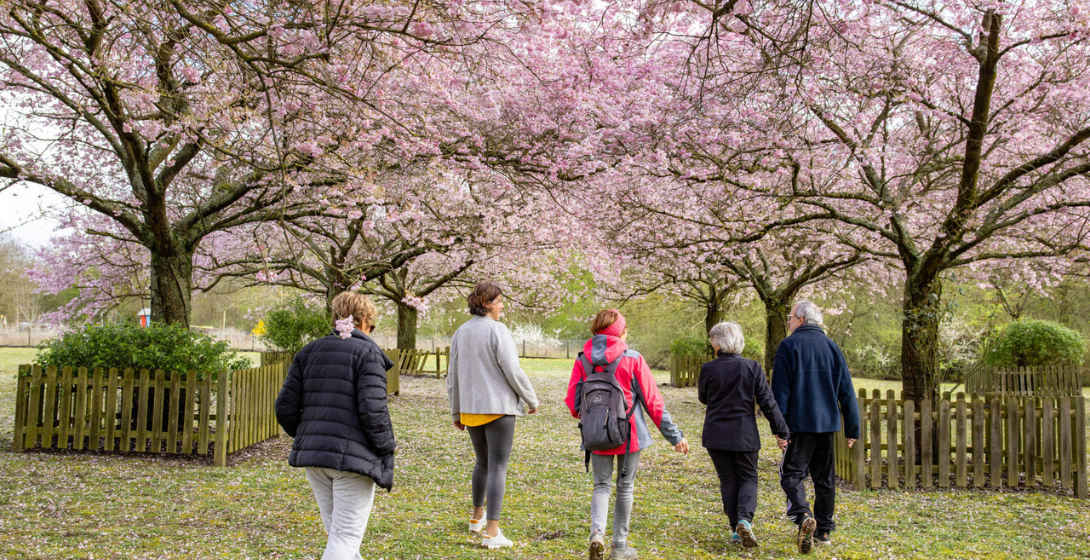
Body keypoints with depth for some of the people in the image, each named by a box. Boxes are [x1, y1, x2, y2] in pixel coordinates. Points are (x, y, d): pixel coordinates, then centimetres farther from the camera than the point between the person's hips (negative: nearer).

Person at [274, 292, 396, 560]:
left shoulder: (309, 352, 11)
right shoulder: (368, 352, -6)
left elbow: (285, 407, 7)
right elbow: (373, 410, -16)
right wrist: (386, 452, -4)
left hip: (312, 455, 6)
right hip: (354, 457, -6)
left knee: (336, 531, 18)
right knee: (346, 536, 0)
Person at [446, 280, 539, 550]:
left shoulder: (460, 333, 7)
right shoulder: (497, 330, -13)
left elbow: (453, 377, 11)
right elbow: (513, 372, -15)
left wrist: (456, 412, 20)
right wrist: (532, 400, -2)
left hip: (471, 409, 7)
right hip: (498, 409, -6)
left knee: (483, 462, 24)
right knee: (498, 467, -3)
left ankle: (477, 517, 36)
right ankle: (492, 532, -5)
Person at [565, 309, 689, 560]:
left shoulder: (582, 361, -2)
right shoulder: (633, 360, -8)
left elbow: (573, 403, 0)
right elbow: (653, 401, -7)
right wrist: (674, 435, 0)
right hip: (629, 434, -2)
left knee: (602, 485, 13)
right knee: (625, 487, 13)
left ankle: (597, 532, -13)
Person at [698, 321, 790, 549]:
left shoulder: (708, 369, -8)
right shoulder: (752, 367, -6)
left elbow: (703, 397, 9)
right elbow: (767, 401, -5)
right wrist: (781, 430, 0)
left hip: (716, 434, 0)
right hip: (745, 434, 0)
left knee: (728, 480, 11)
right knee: (748, 479, 11)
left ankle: (737, 529, 10)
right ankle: (745, 519, -13)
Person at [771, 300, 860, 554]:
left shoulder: (788, 345, -5)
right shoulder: (832, 346, 9)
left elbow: (781, 390, -10)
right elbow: (846, 391, 9)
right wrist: (853, 428, 12)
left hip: (800, 423, -5)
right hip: (828, 423, 5)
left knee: (792, 473, -1)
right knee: (824, 476, 13)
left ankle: (803, 515, -25)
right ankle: (824, 530, 18)